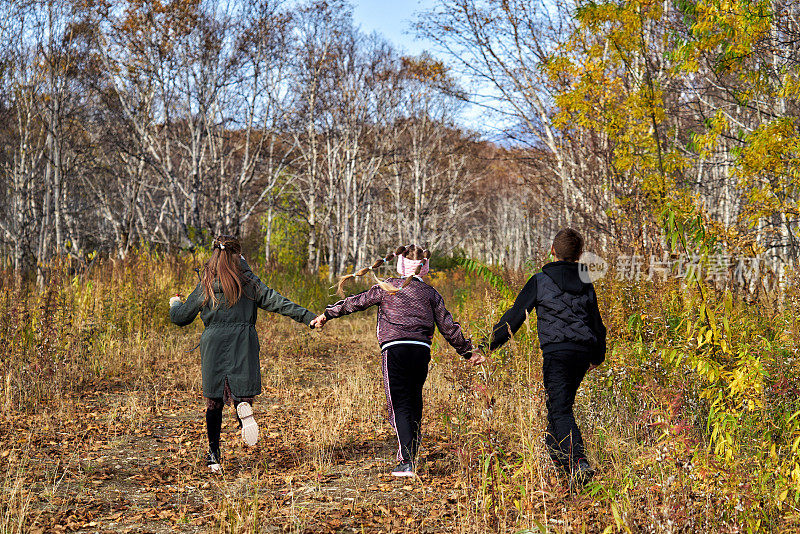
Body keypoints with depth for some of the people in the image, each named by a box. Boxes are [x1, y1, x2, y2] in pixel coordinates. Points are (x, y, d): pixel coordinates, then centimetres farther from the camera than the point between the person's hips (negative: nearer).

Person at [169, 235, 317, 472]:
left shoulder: (205, 286, 6)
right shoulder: (249, 282, 2)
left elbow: (181, 318, 13)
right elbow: (276, 302, -4)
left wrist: (175, 304, 36)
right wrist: (307, 317, -5)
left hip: (213, 346, 1)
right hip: (243, 344, -1)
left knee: (214, 401, 10)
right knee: (241, 391, 3)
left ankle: (214, 454, 7)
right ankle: (244, 406, -35)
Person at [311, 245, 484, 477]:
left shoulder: (387, 287, 8)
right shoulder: (431, 293, 13)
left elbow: (356, 302, 13)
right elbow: (448, 327, 14)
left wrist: (327, 314, 26)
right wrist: (468, 352, 25)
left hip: (394, 349, -3)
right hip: (421, 351, 3)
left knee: (400, 406, -5)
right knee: (415, 404, 17)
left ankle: (407, 462, -16)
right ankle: (410, 458, 22)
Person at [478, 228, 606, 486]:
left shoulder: (541, 281, -1)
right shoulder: (586, 284, 14)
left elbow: (514, 317, -2)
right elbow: (597, 323, 22)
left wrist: (488, 346, 3)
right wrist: (597, 357, 38)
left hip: (556, 352, -6)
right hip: (583, 353, 6)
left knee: (561, 410, -10)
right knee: (559, 403, 22)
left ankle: (578, 462, -27)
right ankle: (556, 452, 31)